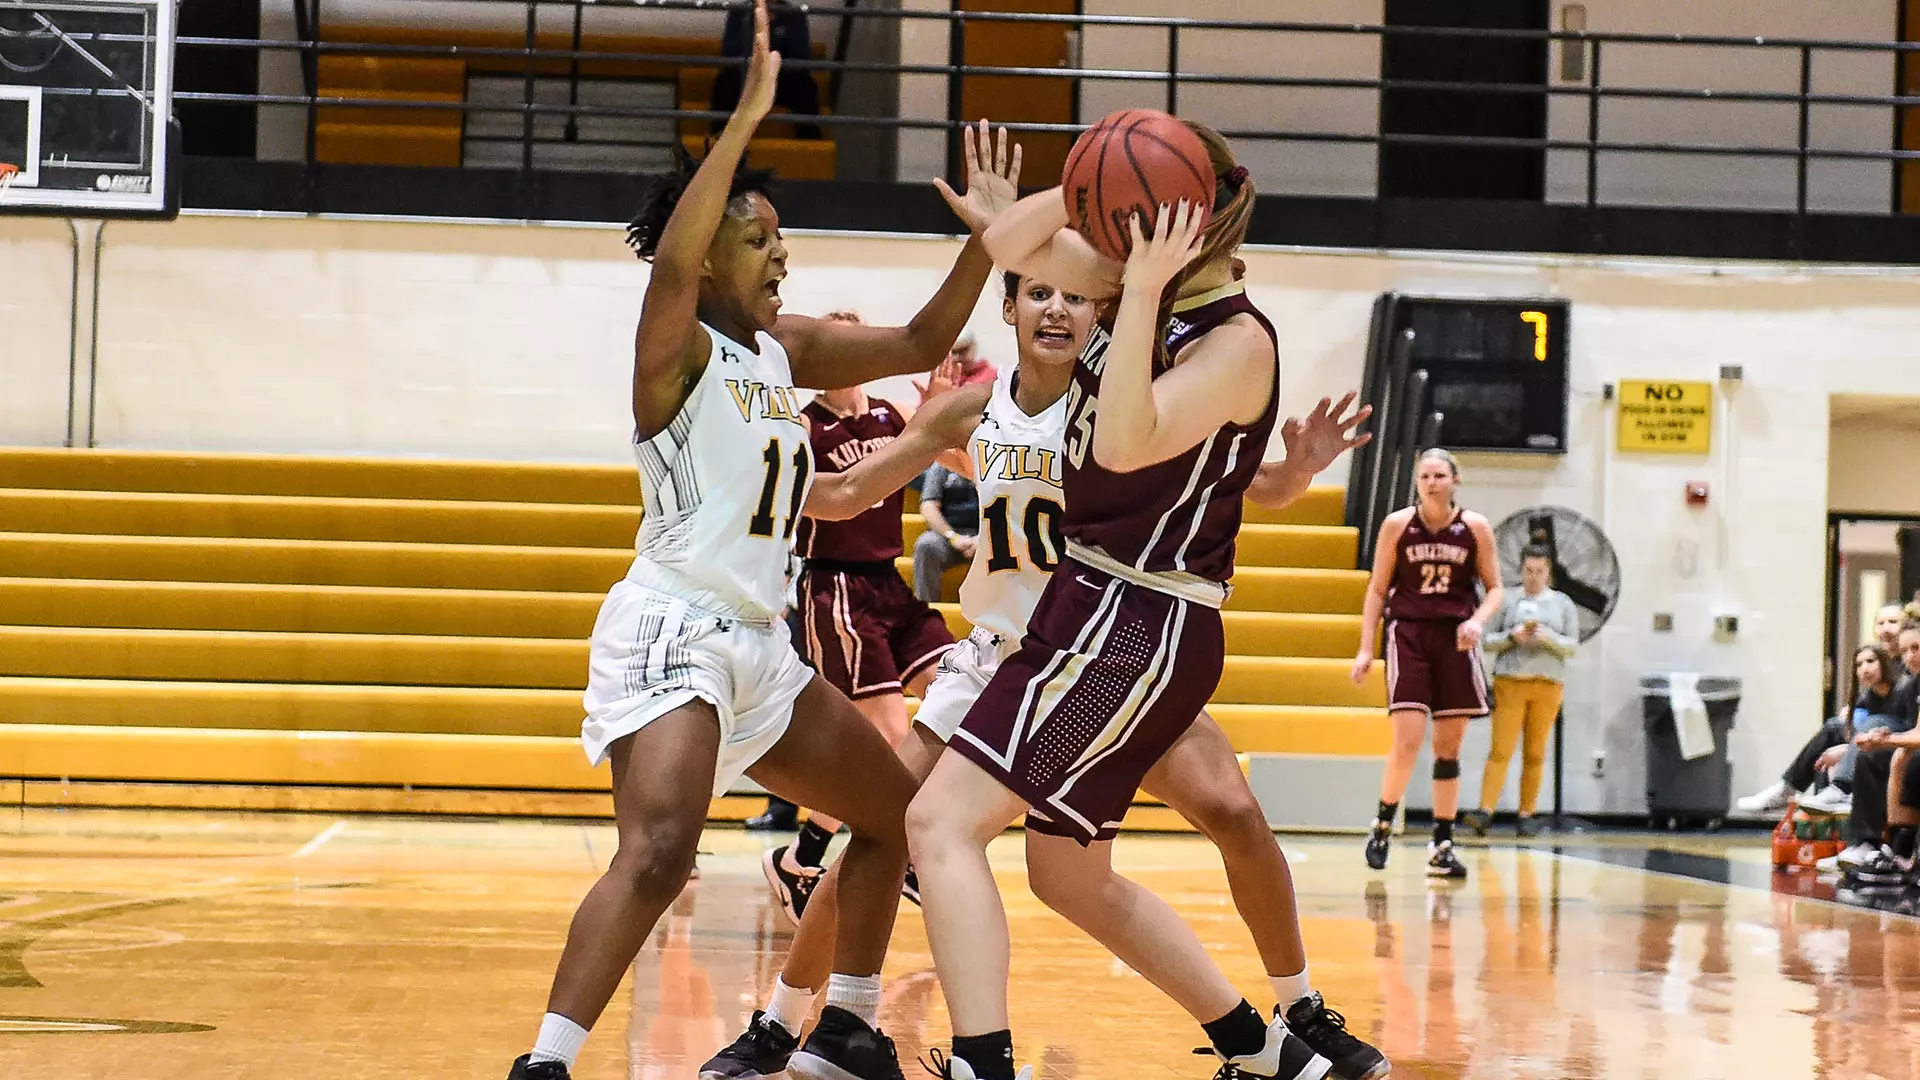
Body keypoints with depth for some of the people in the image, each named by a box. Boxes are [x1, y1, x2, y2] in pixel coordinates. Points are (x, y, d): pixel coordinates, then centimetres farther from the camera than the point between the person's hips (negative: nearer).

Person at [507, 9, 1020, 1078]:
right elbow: (672, 259, -32)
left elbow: (921, 344, 18)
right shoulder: (679, 348, -10)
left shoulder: (787, 347, 12)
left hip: (759, 642, 9)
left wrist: (985, 241, 4)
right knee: (657, 854, -29)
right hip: (674, 630, -9)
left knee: (898, 812, 18)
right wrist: (748, 117, -36)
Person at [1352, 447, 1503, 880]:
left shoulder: (1475, 528, 1)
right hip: (1408, 633, -2)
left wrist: (1478, 619, -14)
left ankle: (1442, 845, 13)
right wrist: (1366, 649, -1)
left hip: (1455, 638, 2)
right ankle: (1383, 826, 7)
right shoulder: (1397, 524, -1)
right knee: (1408, 739, -14)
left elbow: (1495, 588, 8)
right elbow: (1377, 589, 5)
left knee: (1449, 746, 5)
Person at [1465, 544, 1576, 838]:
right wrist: (1511, 637, -11)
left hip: (1547, 684, 1)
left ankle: (1526, 816, 6)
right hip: (1510, 682, -1)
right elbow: (1488, 641, 8)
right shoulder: (1507, 601, 9)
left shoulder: (1563, 604, 12)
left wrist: (1547, 637, -11)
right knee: (1501, 749, -10)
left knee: (1535, 754, 2)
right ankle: (1485, 811, -16)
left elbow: (1572, 646, 7)